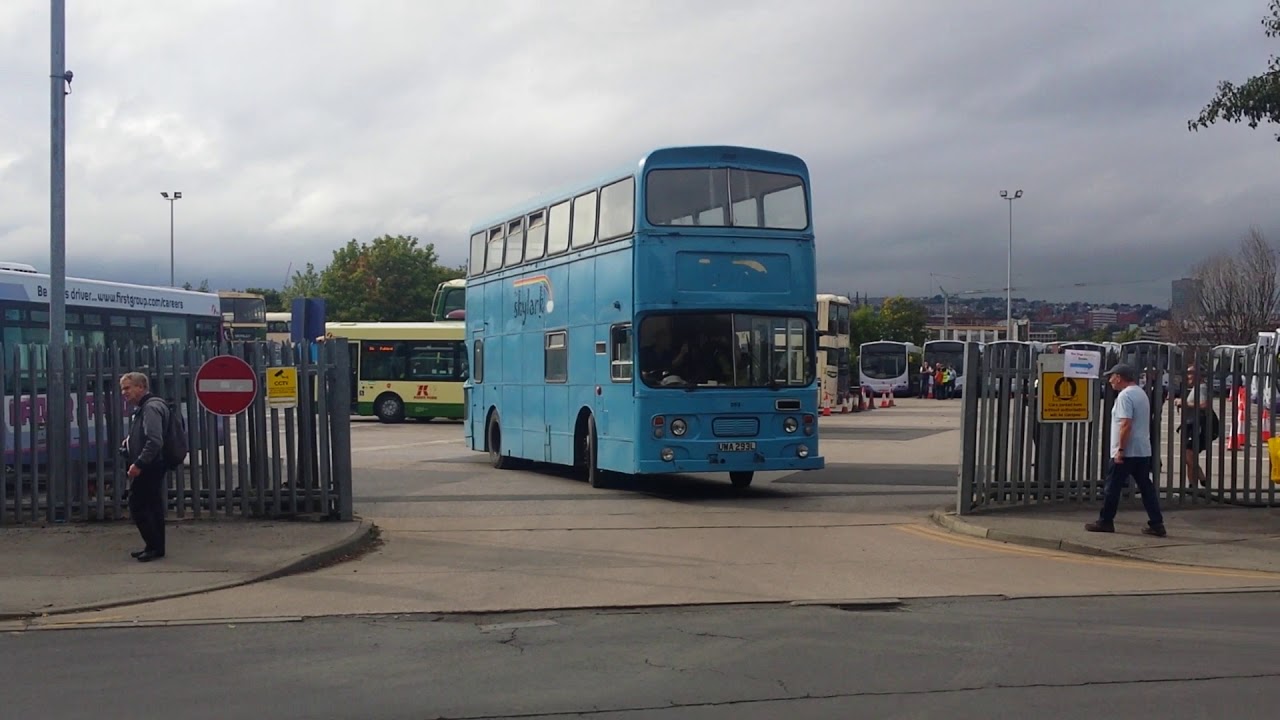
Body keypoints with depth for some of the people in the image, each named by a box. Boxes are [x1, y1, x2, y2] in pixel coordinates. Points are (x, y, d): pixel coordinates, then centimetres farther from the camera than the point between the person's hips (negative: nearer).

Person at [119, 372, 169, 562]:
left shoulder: (151, 408, -16)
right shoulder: (142, 408, 17)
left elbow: (154, 441, -26)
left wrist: (139, 463, -25)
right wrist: (127, 446, 9)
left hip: (148, 468, -10)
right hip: (149, 467, 10)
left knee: (138, 507, -8)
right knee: (152, 507, 13)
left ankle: (154, 546, -4)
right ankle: (154, 546, 19)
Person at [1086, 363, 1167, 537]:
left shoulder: (1125, 395, -14)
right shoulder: (1141, 393, 16)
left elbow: (1126, 425, -22)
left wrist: (1120, 450, -20)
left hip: (1126, 452, -9)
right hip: (1143, 451, 9)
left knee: (1112, 487, 2)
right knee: (1146, 487, 7)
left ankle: (1105, 521, 8)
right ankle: (1156, 524, 4)